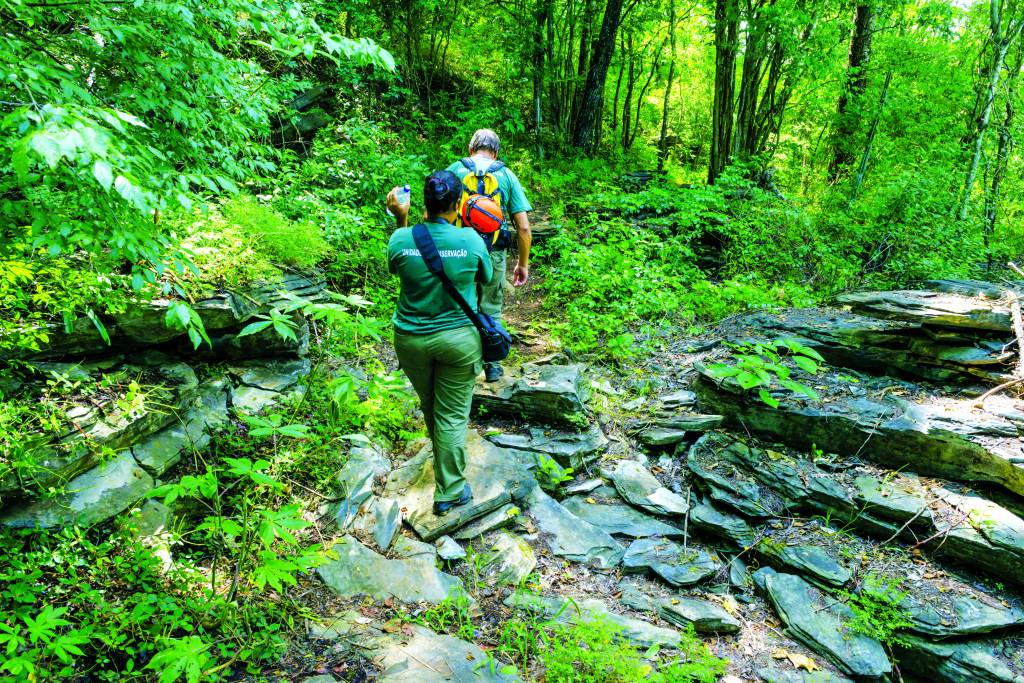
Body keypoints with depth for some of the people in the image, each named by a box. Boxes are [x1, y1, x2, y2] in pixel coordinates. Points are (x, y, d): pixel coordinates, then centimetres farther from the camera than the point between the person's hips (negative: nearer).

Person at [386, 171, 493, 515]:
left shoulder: (401, 239, -13)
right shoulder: (470, 239, -15)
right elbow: (486, 278, 4)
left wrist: (401, 220, 6)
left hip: (411, 340, 2)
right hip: (459, 339, -2)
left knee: (429, 406, 25)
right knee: (453, 415, 9)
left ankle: (445, 463, 50)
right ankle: (449, 491, 19)